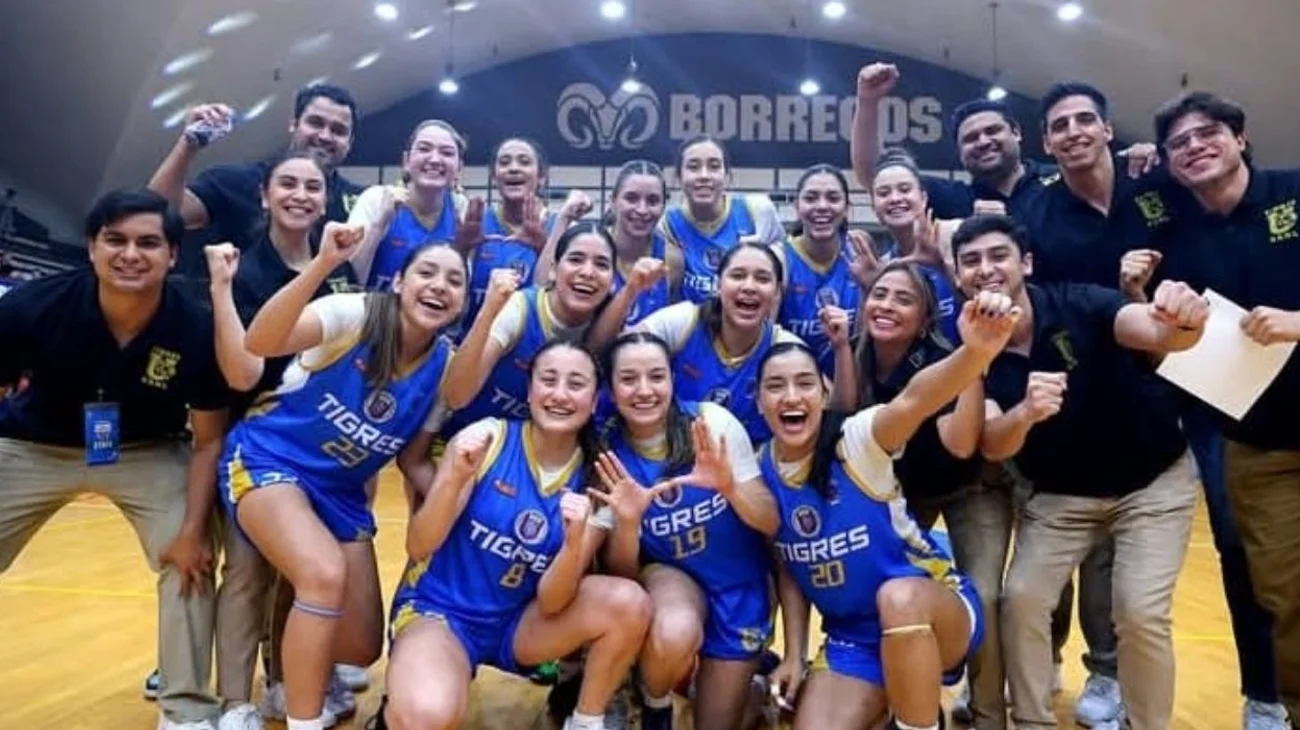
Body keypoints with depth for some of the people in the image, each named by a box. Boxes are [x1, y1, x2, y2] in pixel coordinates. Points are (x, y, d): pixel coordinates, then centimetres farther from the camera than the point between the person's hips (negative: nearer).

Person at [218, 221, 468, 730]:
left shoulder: (446, 366, -6)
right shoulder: (355, 315, -19)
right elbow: (259, 343, -37)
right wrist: (323, 264, -48)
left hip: (343, 493, 5)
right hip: (268, 461, -5)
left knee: (361, 650, 4)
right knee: (326, 573, -34)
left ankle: (296, 675, 41)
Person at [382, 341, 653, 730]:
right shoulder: (486, 438, -13)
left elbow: (550, 603, -10)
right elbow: (418, 547, -14)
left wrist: (574, 542, -30)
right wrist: (456, 478, -31)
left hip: (517, 623, 3)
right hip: (437, 610, -3)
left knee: (629, 603, -22)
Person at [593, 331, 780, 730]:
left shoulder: (714, 422, -17)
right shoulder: (608, 454, -14)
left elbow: (771, 523, -13)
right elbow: (621, 574, -11)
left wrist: (729, 487, -34)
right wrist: (627, 522, -32)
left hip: (739, 584, 1)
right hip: (667, 574, 0)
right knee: (673, 637, -35)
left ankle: (742, 671, 37)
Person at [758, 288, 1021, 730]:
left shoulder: (856, 439, -18)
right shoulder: (761, 471, -3)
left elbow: (913, 402, -41)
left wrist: (975, 352, -60)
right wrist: (794, 656, 2)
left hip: (933, 606, -4)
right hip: (850, 637, 4)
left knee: (898, 595, -38)